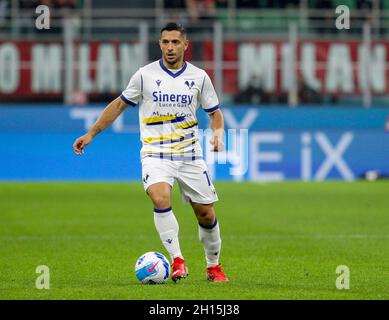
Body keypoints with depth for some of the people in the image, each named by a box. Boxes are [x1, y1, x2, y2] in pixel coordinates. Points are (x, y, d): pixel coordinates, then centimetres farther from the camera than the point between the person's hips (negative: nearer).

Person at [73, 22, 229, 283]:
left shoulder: (199, 77, 2)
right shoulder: (145, 75, -1)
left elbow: (215, 113, 12)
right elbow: (120, 104, 9)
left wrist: (218, 134, -9)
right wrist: (91, 134, 7)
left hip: (190, 154, 2)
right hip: (155, 153, -2)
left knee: (206, 213, 3)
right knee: (160, 198, -29)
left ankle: (213, 266, 24)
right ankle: (177, 261, -23)